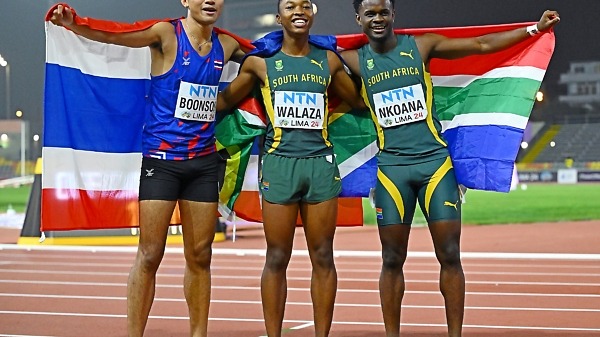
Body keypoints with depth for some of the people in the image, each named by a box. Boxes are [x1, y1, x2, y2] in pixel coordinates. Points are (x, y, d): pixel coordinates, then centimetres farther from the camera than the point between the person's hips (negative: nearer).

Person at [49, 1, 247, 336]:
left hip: (203, 161, 5)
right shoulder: (167, 34, -7)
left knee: (200, 256, 8)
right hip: (161, 160, -4)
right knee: (150, 254, -4)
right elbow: (112, 35, -20)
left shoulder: (226, 45, 7)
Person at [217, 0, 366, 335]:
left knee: (323, 256, 3)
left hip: (321, 161, 2)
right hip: (280, 162, -2)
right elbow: (224, 100, 14)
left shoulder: (328, 60, 11)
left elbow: (359, 100, 23)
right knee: (277, 258, 0)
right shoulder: (261, 62, 5)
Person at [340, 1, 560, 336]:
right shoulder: (354, 61, 3)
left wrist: (535, 28, 3)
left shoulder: (422, 46, 2)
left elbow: (482, 44, 5)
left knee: (450, 255, -2)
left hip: (435, 160, 0)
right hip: (392, 167, 0)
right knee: (392, 260, 3)